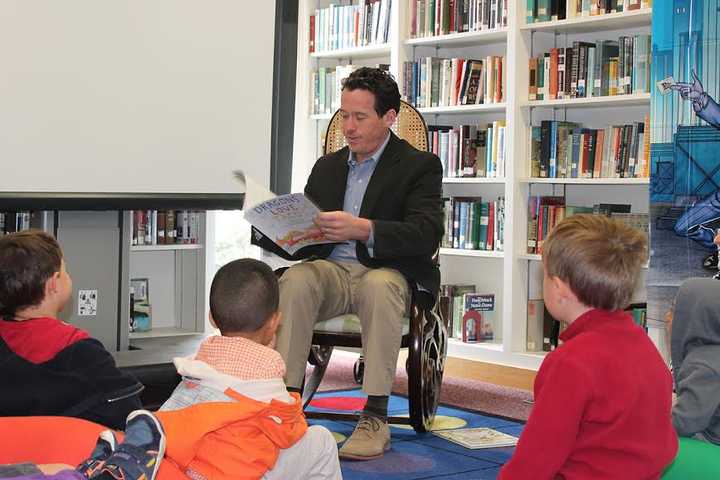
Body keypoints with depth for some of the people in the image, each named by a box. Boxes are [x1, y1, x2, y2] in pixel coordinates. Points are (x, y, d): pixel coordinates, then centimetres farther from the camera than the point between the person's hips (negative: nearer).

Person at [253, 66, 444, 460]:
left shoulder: (419, 166, 2)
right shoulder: (327, 166, 19)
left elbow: (426, 235, -15)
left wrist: (363, 229, -31)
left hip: (388, 272, -4)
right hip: (331, 270, 4)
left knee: (380, 286, -38)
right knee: (295, 279, -29)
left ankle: (375, 417, -35)